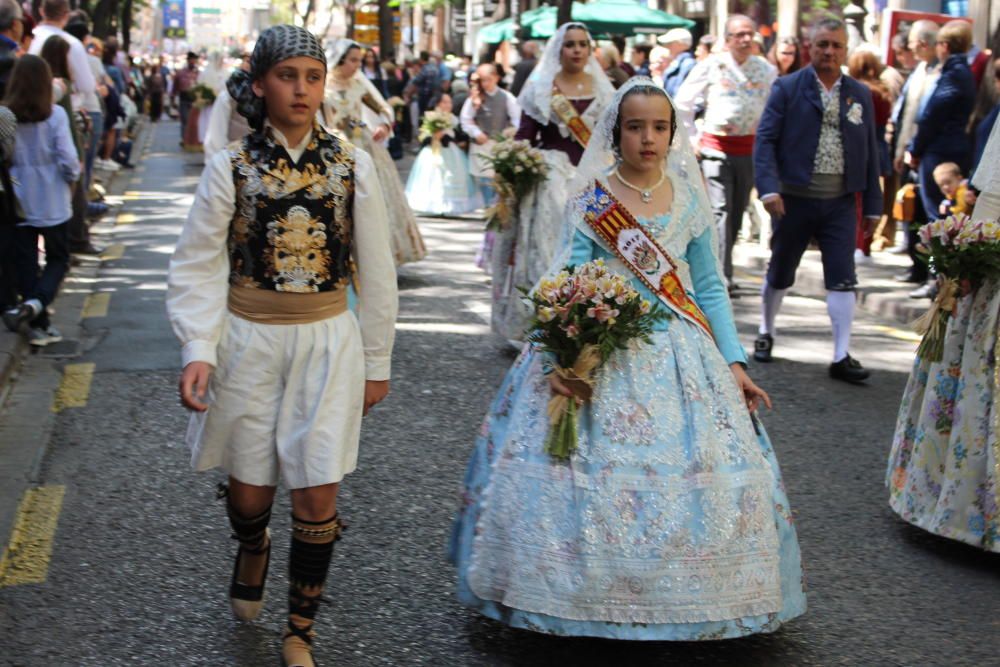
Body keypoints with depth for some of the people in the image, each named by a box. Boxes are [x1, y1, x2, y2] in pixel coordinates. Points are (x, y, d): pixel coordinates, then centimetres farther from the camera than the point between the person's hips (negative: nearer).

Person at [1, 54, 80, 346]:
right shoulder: (55, 115, -12)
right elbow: (68, 160, -13)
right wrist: (74, 174, 8)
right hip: (53, 202, -2)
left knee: (25, 262, 11)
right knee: (58, 259, 11)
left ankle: (38, 326, 13)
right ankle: (35, 304, -14)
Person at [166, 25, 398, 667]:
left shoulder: (353, 164, -3)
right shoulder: (230, 167, -5)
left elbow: (377, 271, 3)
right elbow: (198, 267, -5)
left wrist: (376, 362, 6)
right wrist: (198, 350, -17)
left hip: (328, 342, 0)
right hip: (248, 342, 0)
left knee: (318, 497, 0)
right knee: (250, 488, 11)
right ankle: (253, 548, 50)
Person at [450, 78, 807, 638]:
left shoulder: (691, 199, 5)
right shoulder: (591, 199, -4)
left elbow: (710, 288, 9)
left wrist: (734, 363, 3)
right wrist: (561, 358, -20)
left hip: (677, 354, 3)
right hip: (600, 355, -3)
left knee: (699, 477, 0)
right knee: (590, 478, -4)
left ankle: (687, 605, 18)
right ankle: (588, 600, 14)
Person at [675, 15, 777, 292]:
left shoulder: (766, 70, 5)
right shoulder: (711, 66, -2)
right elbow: (682, 103, 4)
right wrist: (692, 138, 2)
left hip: (750, 148, 4)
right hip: (716, 147, -4)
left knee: (737, 213, 10)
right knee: (720, 211, -13)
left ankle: (715, 266, 25)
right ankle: (722, 277, -18)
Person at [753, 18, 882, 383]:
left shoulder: (860, 94, 7)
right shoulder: (788, 88, -3)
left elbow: (869, 151, 9)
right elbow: (765, 140, -8)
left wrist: (872, 204, 7)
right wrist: (769, 188, -22)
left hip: (841, 202, 2)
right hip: (795, 199, -2)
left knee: (842, 278, -3)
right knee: (780, 272, 12)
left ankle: (842, 357, 0)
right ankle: (765, 334, 33)